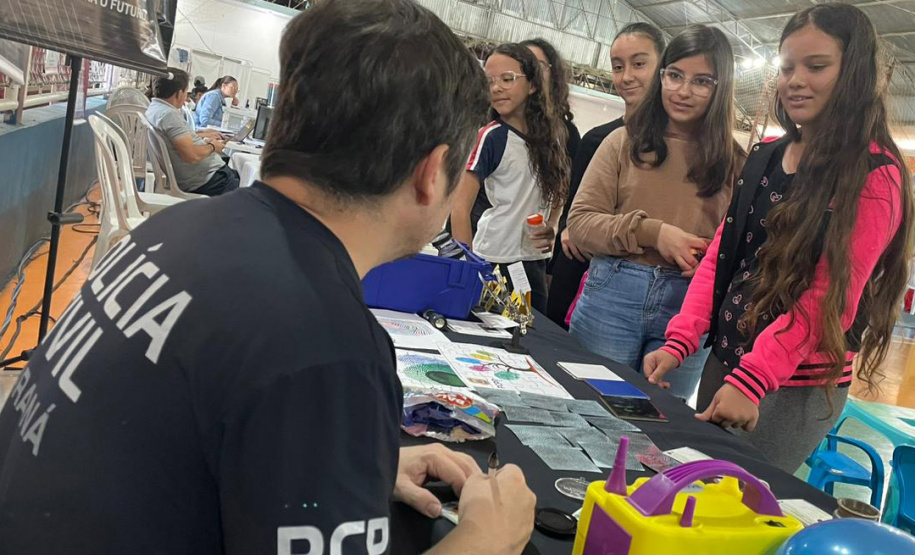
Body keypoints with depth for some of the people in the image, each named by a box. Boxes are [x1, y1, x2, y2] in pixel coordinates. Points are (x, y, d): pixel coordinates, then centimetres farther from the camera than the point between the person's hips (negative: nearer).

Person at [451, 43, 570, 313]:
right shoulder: (491, 137, -11)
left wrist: (552, 227, -1)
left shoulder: (553, 132, 4)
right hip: (495, 260, -5)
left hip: (536, 260, 5)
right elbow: (460, 208, -13)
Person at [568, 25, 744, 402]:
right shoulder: (625, 142, 4)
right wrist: (651, 232, -14)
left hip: (690, 307, 1)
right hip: (613, 294, 0)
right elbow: (580, 221, -2)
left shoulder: (733, 162, 6)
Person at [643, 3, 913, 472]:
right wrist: (679, 343, -5)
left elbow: (831, 296, -17)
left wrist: (750, 380, -25)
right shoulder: (764, 159, 9)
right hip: (724, 359, 6)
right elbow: (720, 256, 7)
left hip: (800, 386, -6)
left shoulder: (876, 177, -10)